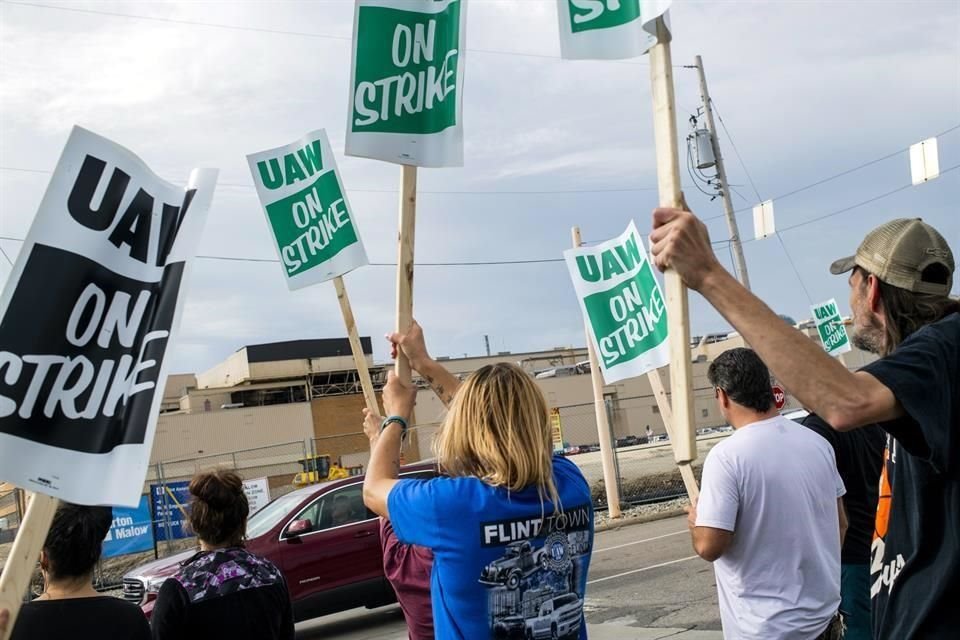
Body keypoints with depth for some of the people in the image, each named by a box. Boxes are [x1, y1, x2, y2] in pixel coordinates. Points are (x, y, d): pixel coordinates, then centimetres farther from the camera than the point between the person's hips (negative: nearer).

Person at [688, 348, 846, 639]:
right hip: (824, 613, 6)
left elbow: (709, 546, -22)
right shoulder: (817, 442, 0)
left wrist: (695, 521, -1)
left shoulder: (726, 456, -21)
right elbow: (840, 524, 11)